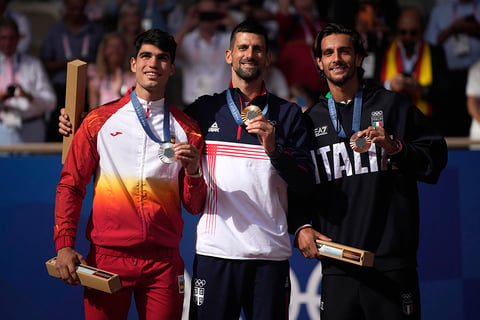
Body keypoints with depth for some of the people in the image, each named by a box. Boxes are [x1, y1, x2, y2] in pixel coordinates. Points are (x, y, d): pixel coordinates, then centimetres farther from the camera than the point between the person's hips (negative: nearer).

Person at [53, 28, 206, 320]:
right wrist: (64, 245, -5)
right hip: (107, 255, -1)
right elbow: (71, 185, 6)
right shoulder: (99, 121, 7)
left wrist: (192, 172, -10)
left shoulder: (186, 129, 9)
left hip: (163, 260, 1)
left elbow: (194, 206, 10)